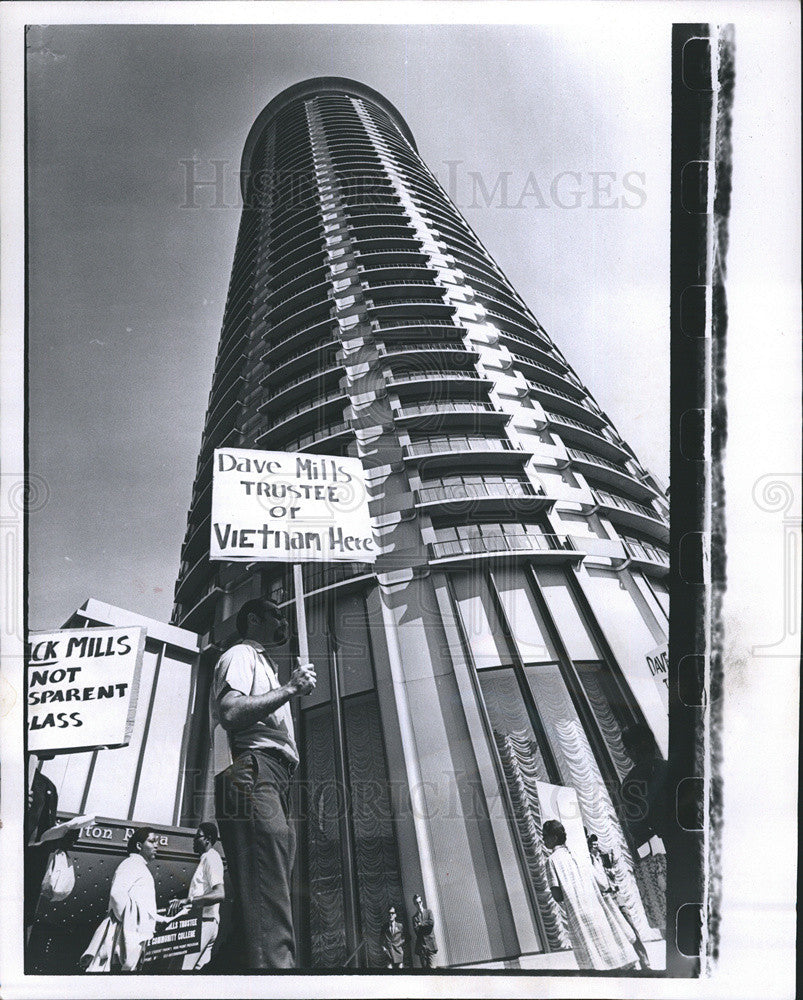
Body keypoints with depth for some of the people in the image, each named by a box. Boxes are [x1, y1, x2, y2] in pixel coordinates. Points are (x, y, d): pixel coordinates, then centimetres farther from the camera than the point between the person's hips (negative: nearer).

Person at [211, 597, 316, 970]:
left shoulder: (264, 666, 37)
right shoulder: (241, 655, 8)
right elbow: (230, 713, -12)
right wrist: (290, 689, -7)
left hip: (276, 783, 10)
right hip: (254, 774, -10)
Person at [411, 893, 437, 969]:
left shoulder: (428, 912, 11)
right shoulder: (414, 917, 11)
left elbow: (431, 922, -7)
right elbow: (416, 930, -3)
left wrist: (420, 924, -1)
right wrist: (425, 925, -6)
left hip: (430, 942, -1)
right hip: (420, 945, 1)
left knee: (431, 966, -10)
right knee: (424, 966, 0)